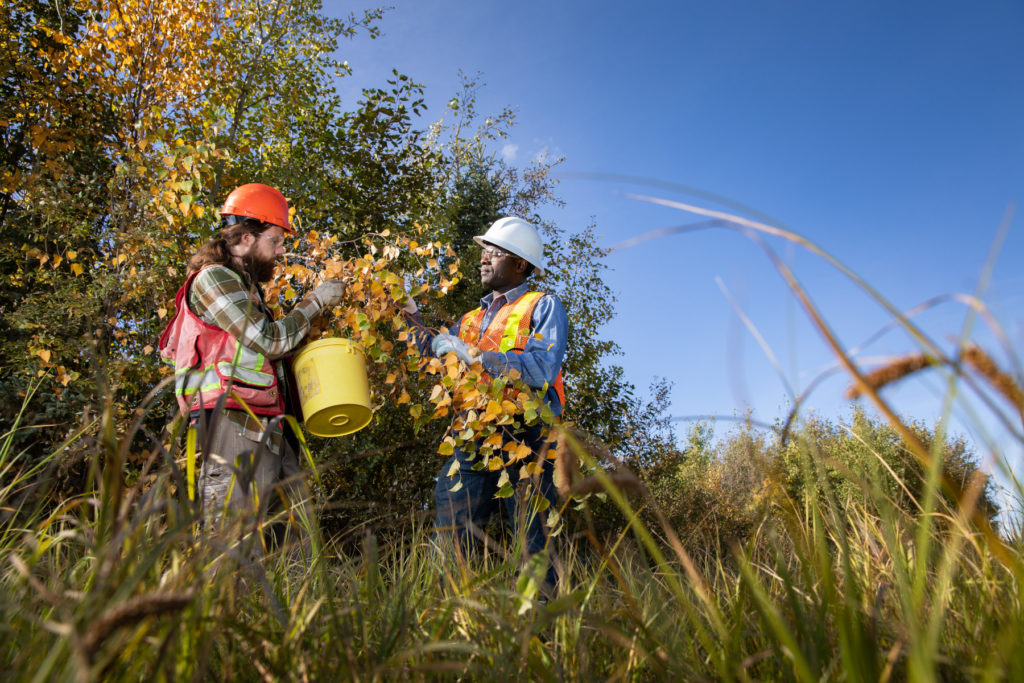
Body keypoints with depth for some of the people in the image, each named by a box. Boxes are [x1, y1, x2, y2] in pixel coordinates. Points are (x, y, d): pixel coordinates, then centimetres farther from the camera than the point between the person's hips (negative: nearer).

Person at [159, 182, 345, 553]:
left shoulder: (246, 286, 25)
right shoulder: (213, 278, -4)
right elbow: (269, 340, -12)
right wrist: (314, 302, 0)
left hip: (268, 431, 9)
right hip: (235, 425, -9)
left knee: (301, 540, 4)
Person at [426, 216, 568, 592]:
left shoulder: (543, 307, 7)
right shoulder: (471, 319, 26)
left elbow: (543, 368, -13)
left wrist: (473, 354, -14)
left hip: (524, 437, -5)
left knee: (534, 546, -1)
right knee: (447, 539, 0)